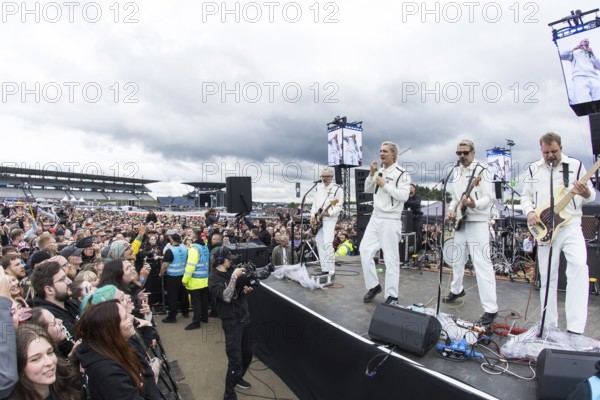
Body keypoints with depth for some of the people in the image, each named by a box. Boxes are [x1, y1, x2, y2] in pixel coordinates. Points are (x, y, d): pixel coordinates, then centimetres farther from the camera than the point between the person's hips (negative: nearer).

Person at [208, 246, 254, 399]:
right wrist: (234, 277, -28)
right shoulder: (213, 279, -14)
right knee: (235, 360, -3)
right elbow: (227, 297, -28)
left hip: (245, 317, 7)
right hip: (231, 322, -6)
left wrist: (246, 289, -6)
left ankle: (238, 378, 44)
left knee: (247, 354, 19)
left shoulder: (232, 270, 3)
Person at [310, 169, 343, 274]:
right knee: (320, 244, 6)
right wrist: (313, 215, 5)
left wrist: (330, 213, -24)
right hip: (317, 219, 7)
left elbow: (339, 206, -10)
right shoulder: (318, 187, 14)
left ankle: (331, 271, -14)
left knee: (327, 243, -18)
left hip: (330, 218, -7)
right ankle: (324, 269, 14)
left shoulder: (338, 189, -5)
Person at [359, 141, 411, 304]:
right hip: (375, 218, 7)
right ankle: (374, 285, 20)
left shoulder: (402, 173, -8)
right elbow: (367, 190, 17)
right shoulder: (379, 171, 14)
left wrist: (384, 184, -16)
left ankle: (392, 296, 6)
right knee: (365, 250, 6)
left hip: (391, 221, -7)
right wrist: (372, 173, 3)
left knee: (391, 258, -3)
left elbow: (403, 196, -19)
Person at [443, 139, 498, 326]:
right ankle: (456, 290, 41)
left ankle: (490, 308, -6)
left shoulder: (481, 170, -8)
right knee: (457, 259, 19)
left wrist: (475, 204, -32)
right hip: (460, 221, 7)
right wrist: (452, 209, 1)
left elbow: (490, 198, -14)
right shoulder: (455, 172, 12)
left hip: (477, 222, -7)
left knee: (482, 264, -10)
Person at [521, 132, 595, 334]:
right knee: (547, 277, 7)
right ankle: (550, 326, 19)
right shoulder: (534, 169, 9)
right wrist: (529, 212, -8)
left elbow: (591, 195, 7)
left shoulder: (575, 165, 4)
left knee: (579, 266, -24)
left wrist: (586, 193, -17)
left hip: (570, 226, -2)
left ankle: (575, 329, -19)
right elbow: (525, 196, 12)